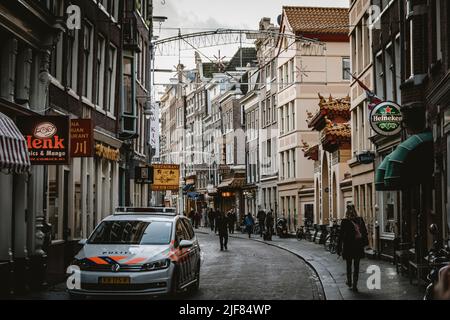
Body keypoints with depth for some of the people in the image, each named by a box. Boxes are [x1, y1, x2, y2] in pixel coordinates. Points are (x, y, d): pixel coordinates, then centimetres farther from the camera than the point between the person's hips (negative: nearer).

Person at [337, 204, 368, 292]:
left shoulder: (344, 222, -8)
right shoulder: (360, 220, -1)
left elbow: (341, 235, -6)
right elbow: (365, 232, 4)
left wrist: (339, 248, -2)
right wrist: (365, 242, 16)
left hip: (348, 246, -2)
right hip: (358, 246, 2)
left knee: (349, 265, 16)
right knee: (356, 266, 6)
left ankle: (349, 281, 29)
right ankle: (354, 285, 2)